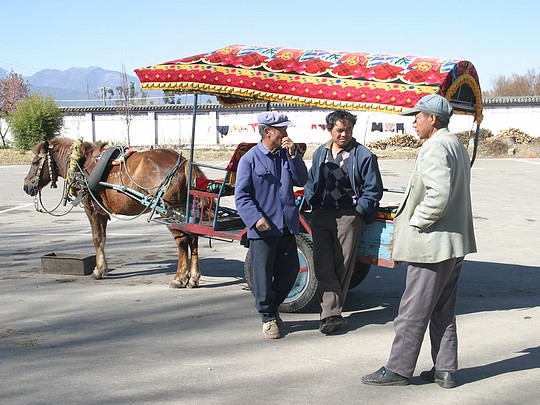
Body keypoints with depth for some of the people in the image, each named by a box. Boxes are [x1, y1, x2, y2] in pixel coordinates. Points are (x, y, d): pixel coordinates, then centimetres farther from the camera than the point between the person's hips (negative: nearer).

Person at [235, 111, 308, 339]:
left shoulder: (287, 155, 10)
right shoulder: (250, 159, -6)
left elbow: (301, 181, 4)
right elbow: (241, 196, -8)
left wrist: (293, 155, -7)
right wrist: (256, 218, -21)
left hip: (286, 226, 5)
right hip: (262, 228, -5)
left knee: (290, 271, 11)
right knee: (263, 274, 3)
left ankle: (272, 306, 34)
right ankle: (268, 317, 19)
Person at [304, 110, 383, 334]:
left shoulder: (363, 155, -2)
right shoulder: (320, 153, 14)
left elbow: (373, 189, -2)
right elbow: (311, 181, 23)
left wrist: (359, 210, -8)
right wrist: (313, 202, 7)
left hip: (348, 217, -4)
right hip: (321, 216, 4)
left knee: (342, 267, 1)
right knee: (323, 266, -4)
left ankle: (331, 312, 8)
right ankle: (332, 313, -5)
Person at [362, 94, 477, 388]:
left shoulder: (435, 148, -17)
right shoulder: (456, 146, 16)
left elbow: (438, 196, -28)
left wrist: (414, 223, -15)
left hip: (432, 244, -10)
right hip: (454, 243, 10)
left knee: (413, 311, -2)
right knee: (443, 311, 15)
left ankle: (398, 369, 6)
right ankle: (445, 370, 20)